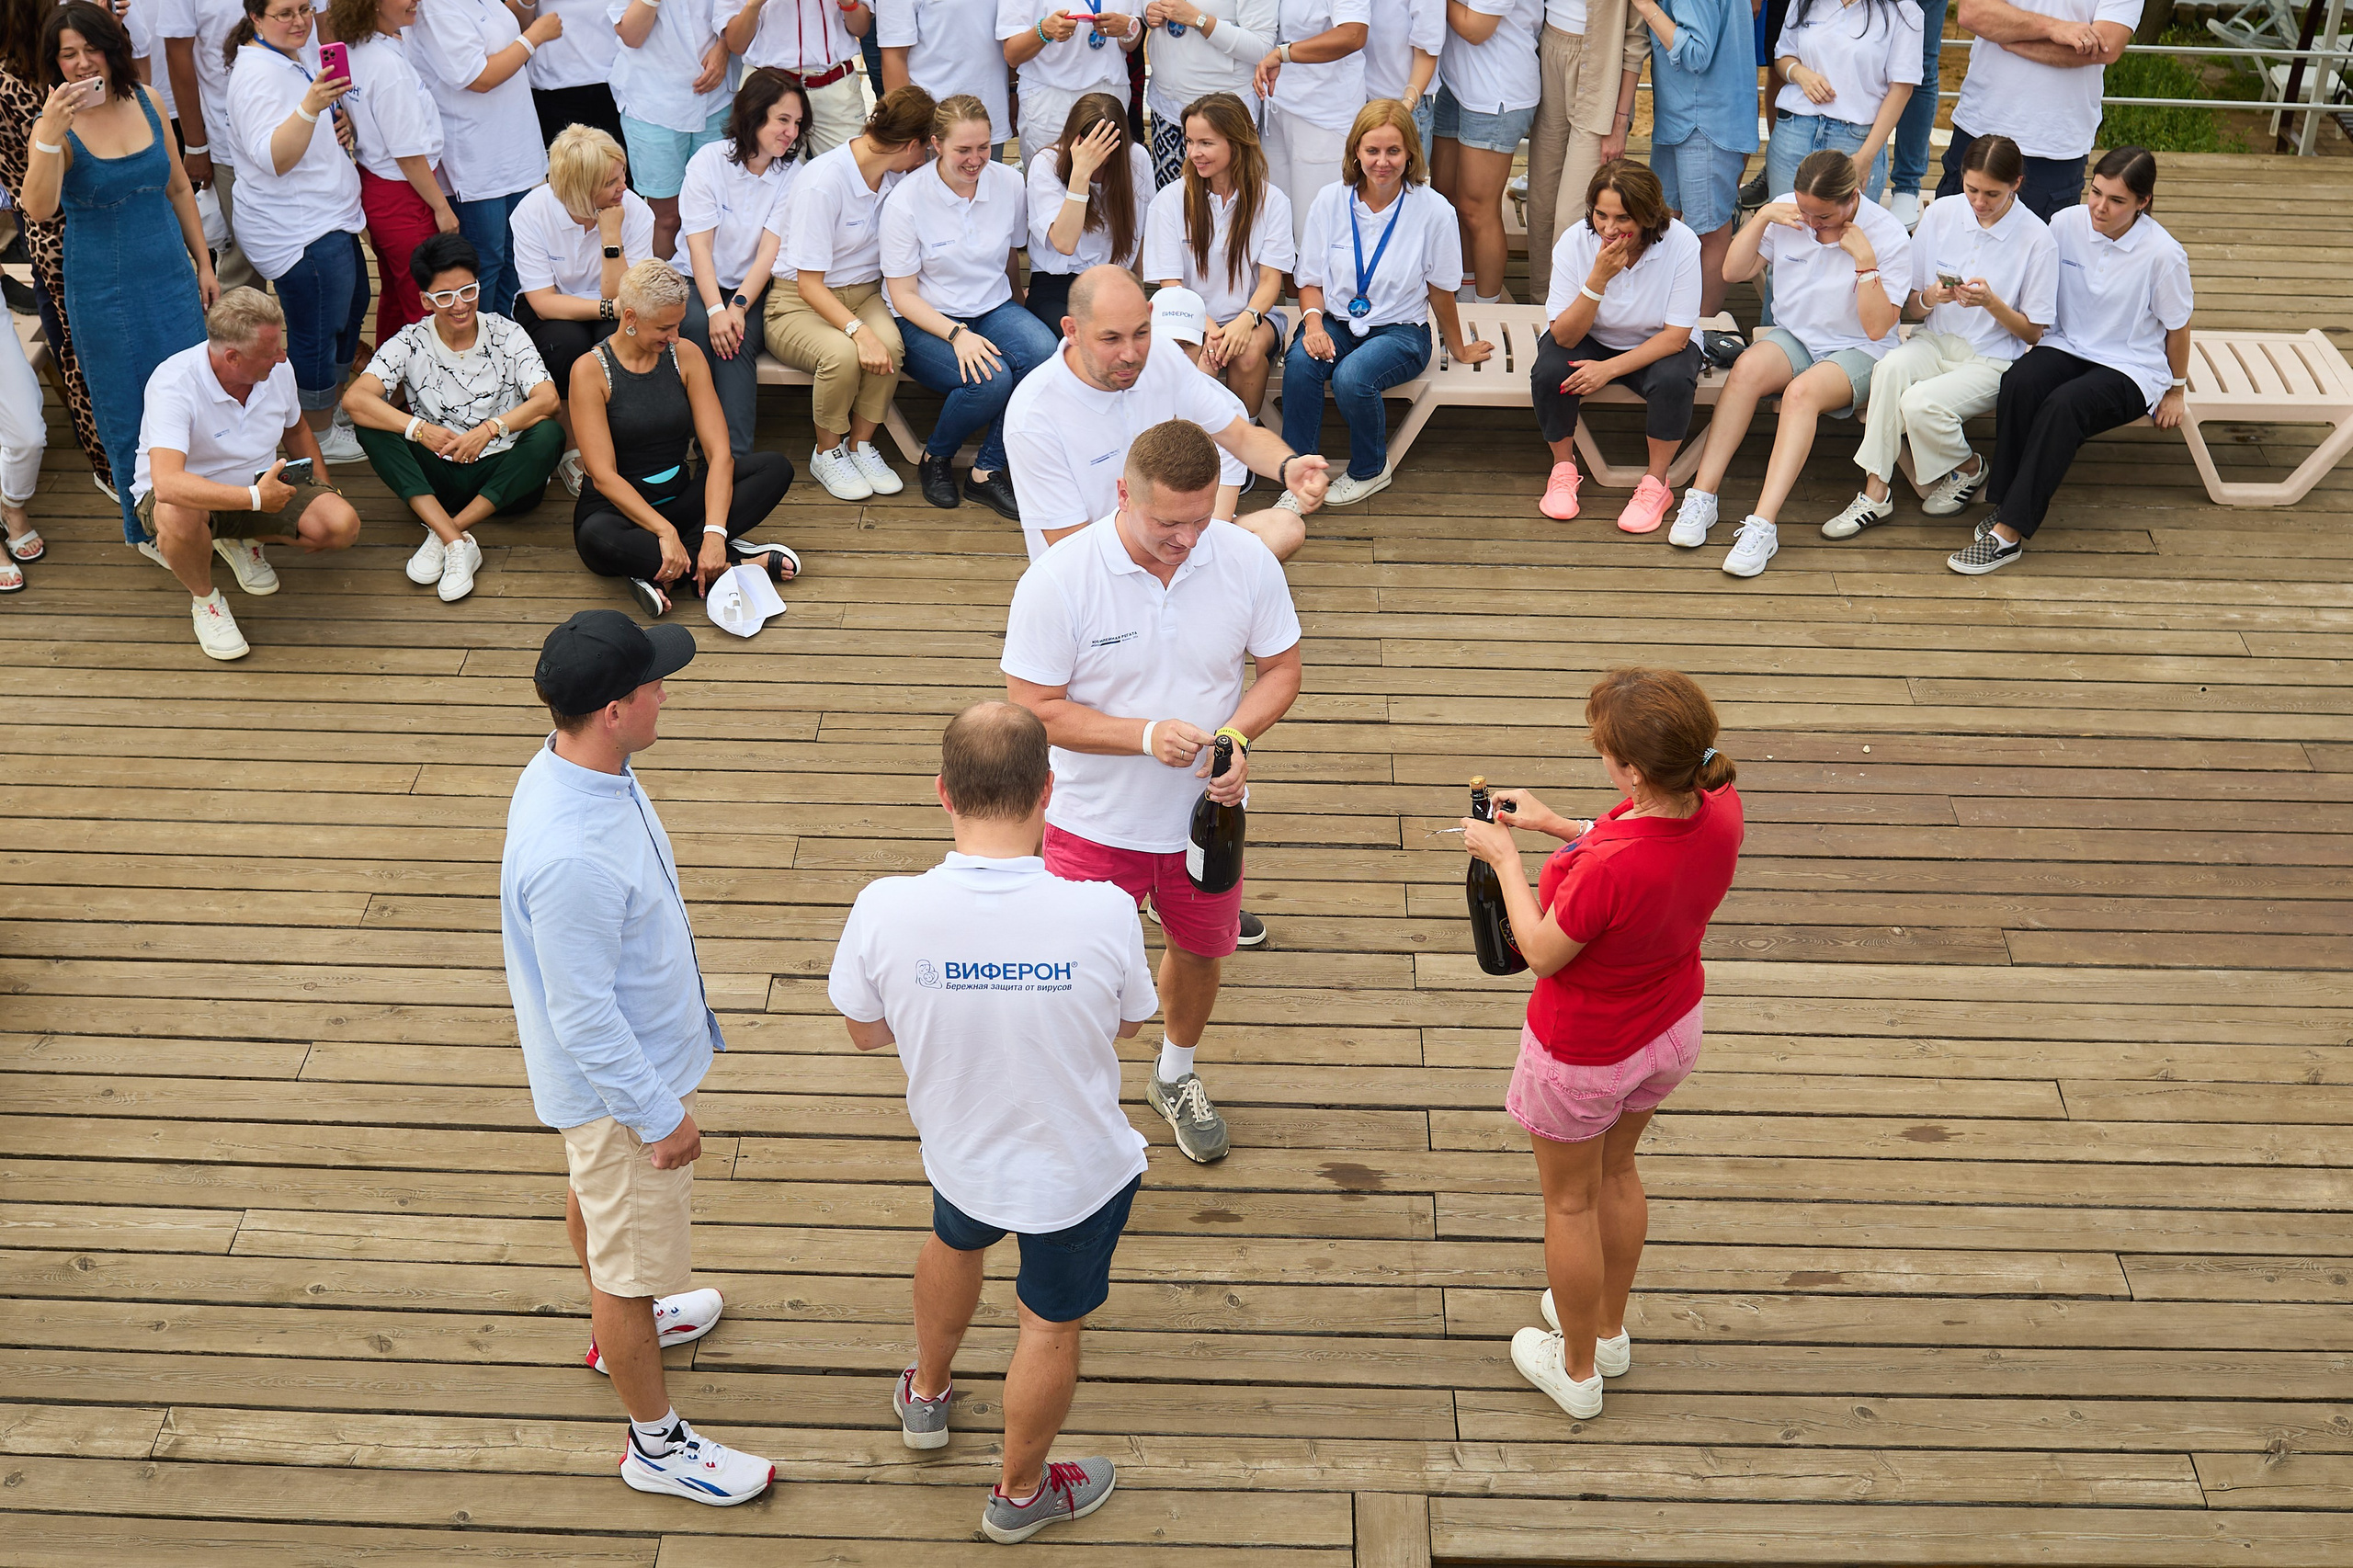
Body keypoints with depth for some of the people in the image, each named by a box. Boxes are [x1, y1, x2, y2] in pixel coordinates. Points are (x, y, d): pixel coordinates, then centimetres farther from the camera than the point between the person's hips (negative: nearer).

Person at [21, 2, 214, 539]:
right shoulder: (53, 127, -13)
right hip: (104, 293, -4)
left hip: (172, 278, 4)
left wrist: (203, 263, 13)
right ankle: (145, 536, 24)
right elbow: (38, 210, -29)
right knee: (127, 418, 8)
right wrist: (52, 132, -39)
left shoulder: (145, 101, 0)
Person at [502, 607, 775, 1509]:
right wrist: (659, 1116, -20)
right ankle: (656, 1443, 30)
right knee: (634, 1259, 10)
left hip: (630, 1058, 10)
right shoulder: (570, 858, -40)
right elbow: (583, 1015, -31)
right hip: (618, 1085, -10)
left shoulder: (585, 769, -9)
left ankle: (625, 1327, 58)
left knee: (593, 1195, 32)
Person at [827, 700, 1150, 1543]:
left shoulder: (885, 910, -29)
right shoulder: (1103, 912, -32)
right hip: (1078, 1171, -2)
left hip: (958, 1149, 2)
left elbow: (865, 1031, -9)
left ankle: (925, 1394, 63)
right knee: (1052, 1323, 24)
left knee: (955, 1241, 36)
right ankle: (1019, 1492, 48)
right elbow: (1128, 1023, -10)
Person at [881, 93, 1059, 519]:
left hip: (993, 308, 4)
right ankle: (935, 458, 0)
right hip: (926, 322, -4)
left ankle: (988, 471, -12)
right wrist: (958, 334, -25)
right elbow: (903, 295, -11)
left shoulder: (1008, 183, -1)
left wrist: (1018, 319, 11)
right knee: (991, 379, -33)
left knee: (1045, 352, -29)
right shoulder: (906, 200, -13)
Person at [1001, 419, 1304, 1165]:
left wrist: (1236, 736, -22)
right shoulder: (1057, 581, -23)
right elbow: (1034, 708, -19)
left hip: (1206, 813, 4)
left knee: (1201, 948, 23)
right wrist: (1146, 735, -30)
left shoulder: (1248, 560, -14)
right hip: (1097, 821, -3)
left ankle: (1175, 1077, 52)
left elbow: (1280, 669, -2)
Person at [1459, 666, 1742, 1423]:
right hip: (1673, 1027, 7)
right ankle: (1609, 1330, 53)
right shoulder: (1720, 811, -20)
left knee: (1571, 1202, 19)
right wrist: (1555, 825, 2)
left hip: (1585, 1053, -7)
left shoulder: (1609, 867, -41)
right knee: (1617, 1170, 31)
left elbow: (1543, 954, -22)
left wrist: (1505, 857, -11)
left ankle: (1576, 1371, 41)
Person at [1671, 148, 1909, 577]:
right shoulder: (1786, 212, -1)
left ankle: (1762, 525, -44)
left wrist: (1865, 260, -23)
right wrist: (1761, 217, -9)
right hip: (1793, 337, 3)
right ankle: (1702, 495, -32)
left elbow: (1877, 328, -13)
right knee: (1747, 368, -32)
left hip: (1860, 352, -3)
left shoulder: (1889, 237, -11)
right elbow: (1733, 272, 4)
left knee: (1803, 391, -36)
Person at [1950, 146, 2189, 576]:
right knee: (2018, 383, -32)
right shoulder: (2067, 223, -3)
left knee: (2063, 406, -35)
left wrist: (2176, 390, 9)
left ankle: (2008, 532, -36)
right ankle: (2005, 502, -25)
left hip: (2130, 369, -4)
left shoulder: (2163, 254, -14)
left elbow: (2177, 326, 0)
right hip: (2066, 347, 4)